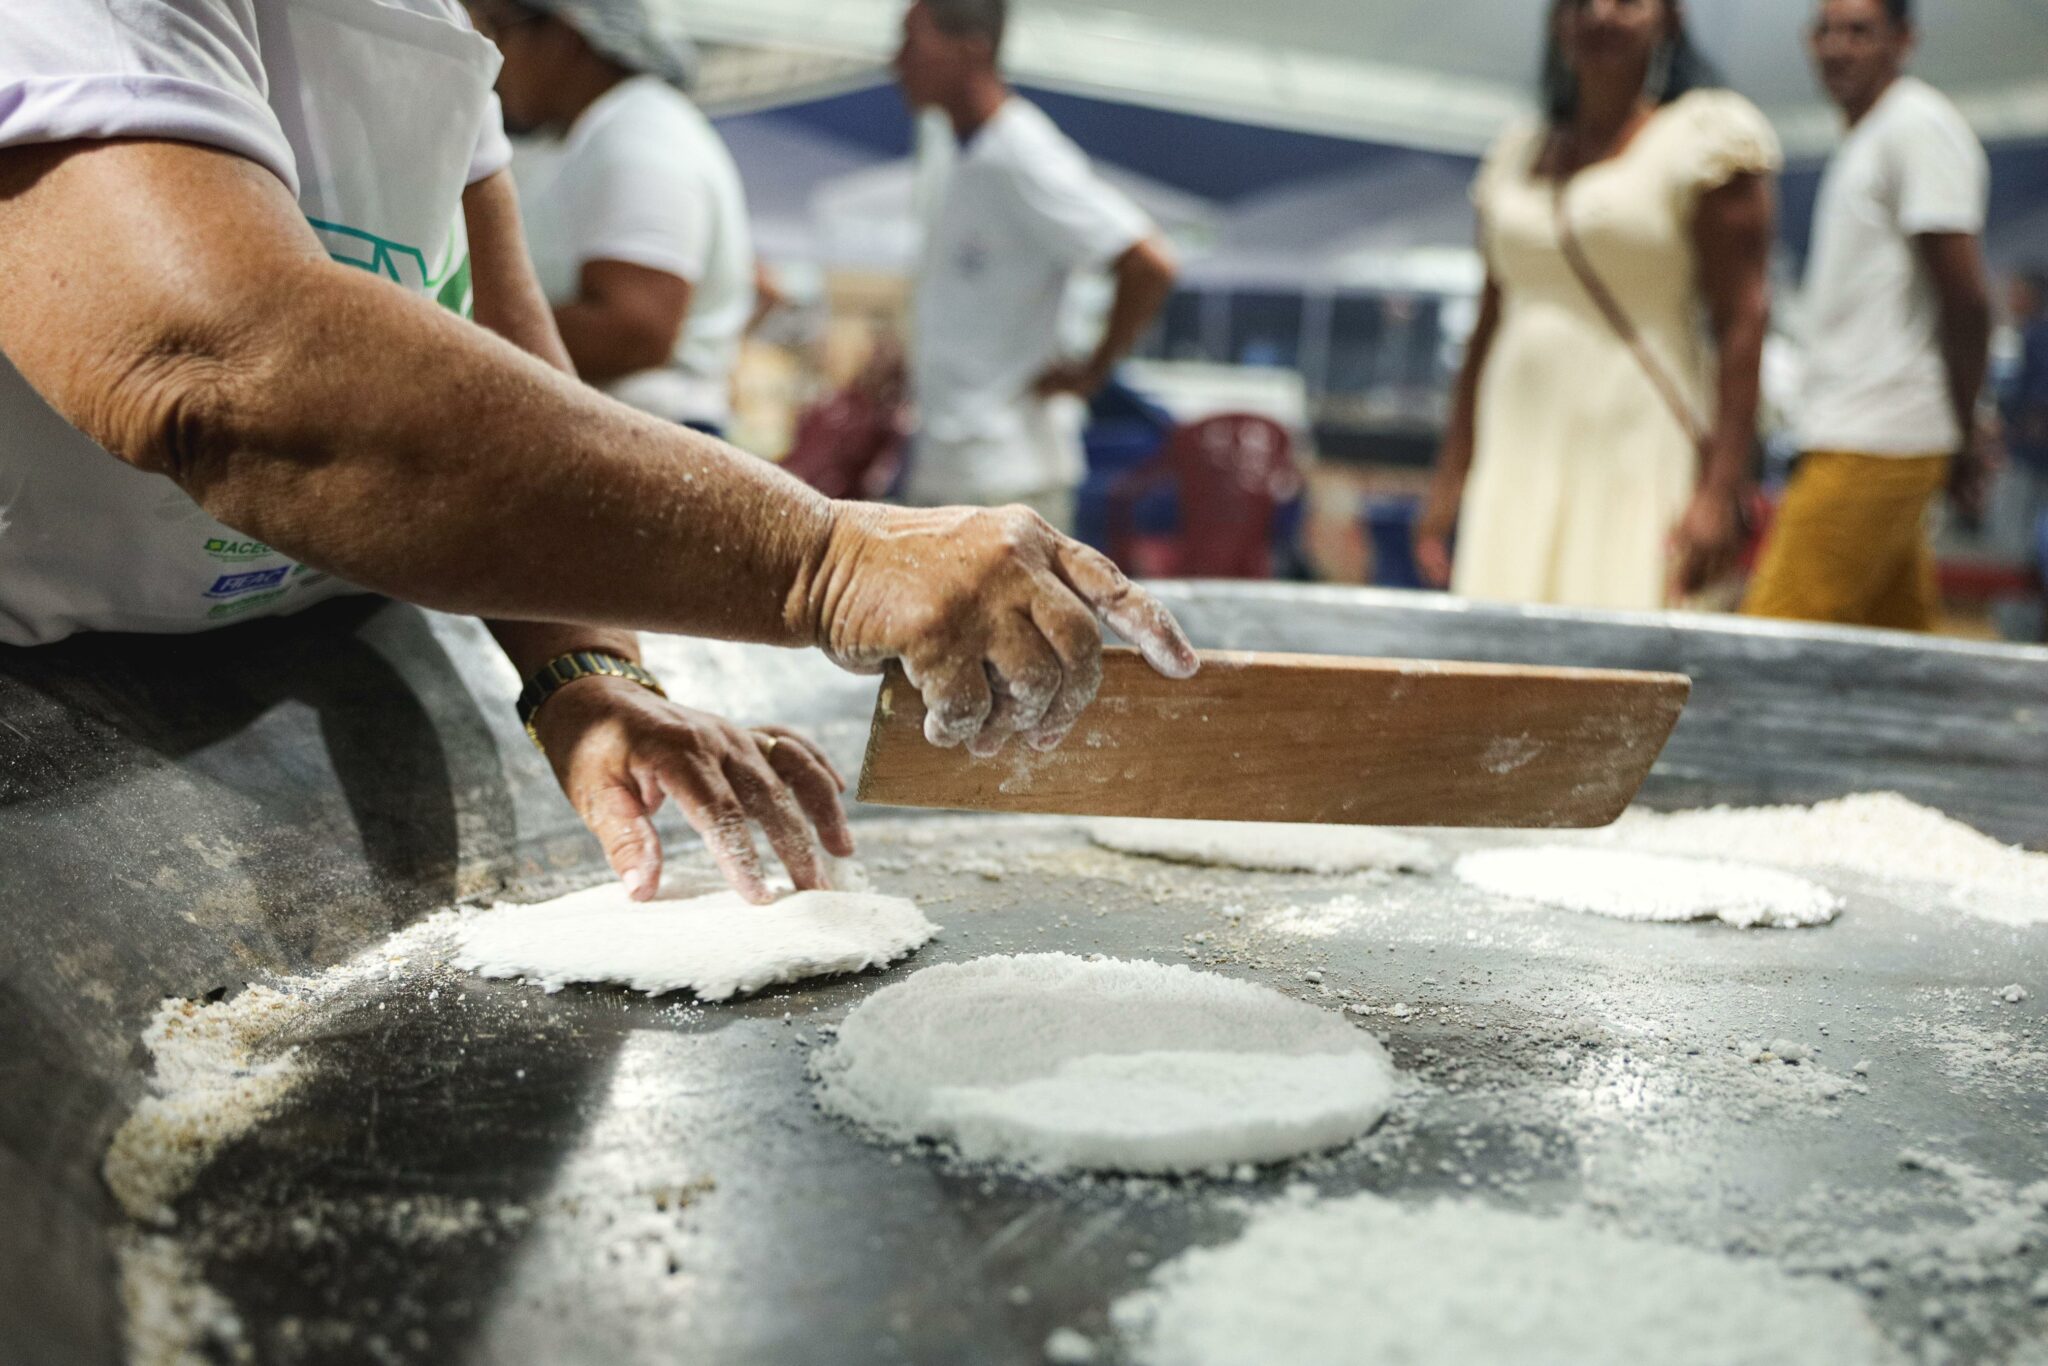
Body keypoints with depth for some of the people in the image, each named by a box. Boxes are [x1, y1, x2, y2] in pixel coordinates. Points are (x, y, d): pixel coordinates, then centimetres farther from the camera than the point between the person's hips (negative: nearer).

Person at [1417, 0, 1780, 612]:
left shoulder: (1706, 138, 0)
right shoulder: (1519, 154, 17)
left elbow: (1742, 324, -8)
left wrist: (1722, 491, -17)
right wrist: (1449, 478, 15)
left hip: (1638, 465, -5)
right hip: (1516, 467, 5)